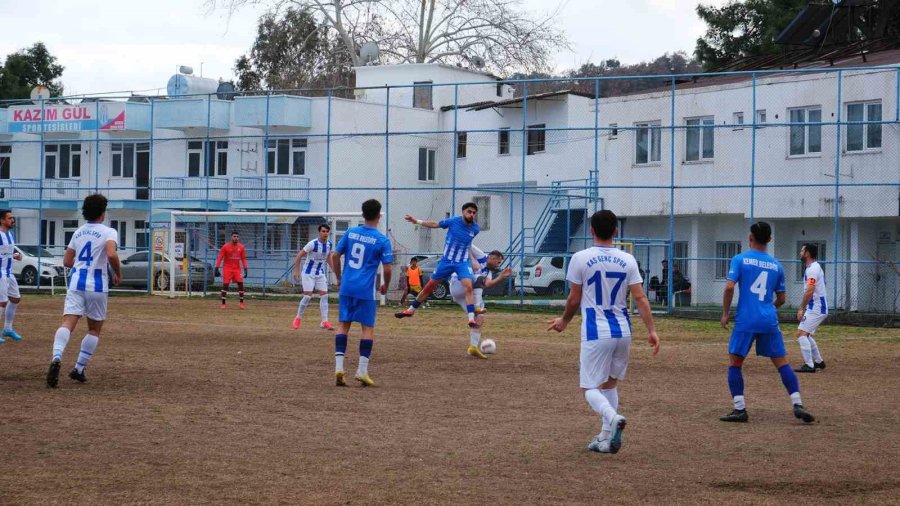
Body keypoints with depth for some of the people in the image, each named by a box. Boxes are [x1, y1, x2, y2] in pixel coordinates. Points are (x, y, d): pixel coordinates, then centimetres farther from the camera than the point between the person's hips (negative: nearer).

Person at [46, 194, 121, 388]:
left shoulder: (78, 232, 15)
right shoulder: (108, 232, -3)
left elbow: (67, 261, 19)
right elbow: (111, 255, -21)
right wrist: (118, 274, -4)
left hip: (76, 282, 3)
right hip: (97, 285, -3)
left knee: (68, 323, -11)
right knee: (94, 329, 14)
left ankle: (56, 358, -37)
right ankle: (79, 369, 11)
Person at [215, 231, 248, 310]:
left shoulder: (241, 247, 2)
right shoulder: (225, 247, -7)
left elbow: (243, 259, 8)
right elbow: (220, 258, -6)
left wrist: (245, 269, 2)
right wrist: (216, 269, -13)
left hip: (237, 269, 3)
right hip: (227, 268, -3)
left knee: (241, 284, -6)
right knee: (225, 285, -7)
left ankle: (242, 302, 4)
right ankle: (223, 303, 1)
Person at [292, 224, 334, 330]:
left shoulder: (330, 245, -2)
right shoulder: (313, 244, -20)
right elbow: (299, 256, -15)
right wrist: (296, 271, -18)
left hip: (321, 273, 5)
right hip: (309, 273, -5)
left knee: (324, 296, -4)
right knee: (307, 296, -10)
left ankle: (325, 321, -1)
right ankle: (298, 318, 9)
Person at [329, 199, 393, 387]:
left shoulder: (350, 233, 5)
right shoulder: (382, 241, -6)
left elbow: (335, 256, 7)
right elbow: (387, 269, -6)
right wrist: (385, 286, 13)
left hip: (346, 287, 3)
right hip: (366, 290, -3)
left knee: (343, 325, 8)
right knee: (368, 328, 6)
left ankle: (339, 366, -2)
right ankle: (362, 371, 2)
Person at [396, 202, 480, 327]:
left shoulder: (475, 229, -8)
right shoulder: (453, 221, -11)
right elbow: (435, 224, 4)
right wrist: (417, 221, 6)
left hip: (462, 263, -1)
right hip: (446, 261, 1)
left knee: (468, 287, -22)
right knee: (429, 286, 11)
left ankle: (471, 319, -23)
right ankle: (410, 310, 28)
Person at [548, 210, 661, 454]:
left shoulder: (580, 259, -6)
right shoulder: (627, 260, 2)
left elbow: (574, 299, -1)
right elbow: (640, 298, -3)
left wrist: (563, 321, 17)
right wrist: (652, 330, -1)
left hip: (595, 333, -4)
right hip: (622, 331, 4)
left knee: (590, 388, 2)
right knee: (609, 384, 20)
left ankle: (612, 418, -28)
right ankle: (606, 439, 16)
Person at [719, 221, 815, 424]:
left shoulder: (740, 259, -1)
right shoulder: (776, 265, 10)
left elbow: (729, 287, -12)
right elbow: (781, 299, 15)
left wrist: (725, 313, -1)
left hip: (745, 321, -3)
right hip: (769, 321, 3)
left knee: (735, 363, 9)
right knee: (782, 363, 8)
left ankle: (739, 409, 2)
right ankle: (797, 405, -3)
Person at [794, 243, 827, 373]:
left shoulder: (812, 269, -16)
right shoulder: (814, 267, 17)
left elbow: (810, 291, -24)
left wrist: (801, 309, -23)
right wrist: (803, 308, 20)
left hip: (816, 309, -11)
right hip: (815, 308, 11)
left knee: (801, 333, -14)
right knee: (806, 334, 21)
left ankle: (809, 365, -17)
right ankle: (819, 361, 28)